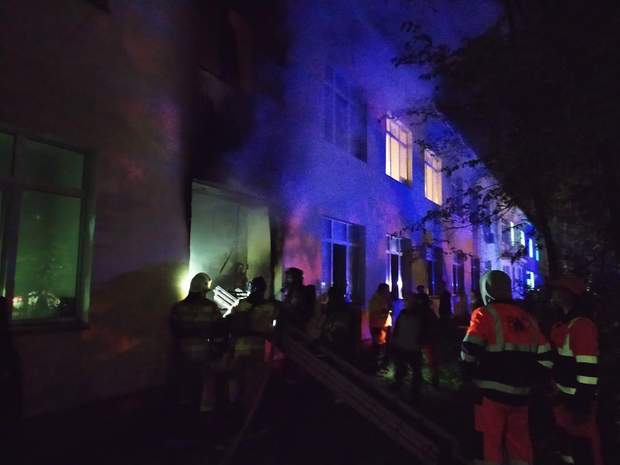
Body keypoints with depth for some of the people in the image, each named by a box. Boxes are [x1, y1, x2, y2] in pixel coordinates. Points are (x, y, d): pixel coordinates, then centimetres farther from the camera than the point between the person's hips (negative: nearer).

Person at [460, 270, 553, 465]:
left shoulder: (484, 315, -8)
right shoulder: (527, 319, 10)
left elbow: (469, 350, -18)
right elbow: (544, 358, 9)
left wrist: (468, 379, -4)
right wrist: (527, 380, 17)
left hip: (492, 393, -5)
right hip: (520, 394, 6)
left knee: (489, 446, 5)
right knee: (520, 446, 17)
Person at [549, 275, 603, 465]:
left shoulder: (582, 324, -20)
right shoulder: (563, 322, 10)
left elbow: (588, 369, -23)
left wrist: (583, 404, -23)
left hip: (578, 397, -10)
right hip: (563, 395, 10)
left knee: (584, 449, 1)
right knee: (568, 440, 23)